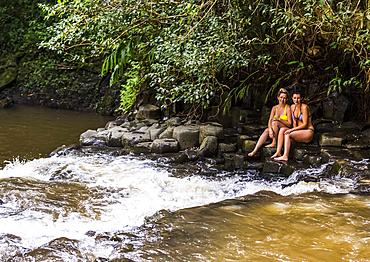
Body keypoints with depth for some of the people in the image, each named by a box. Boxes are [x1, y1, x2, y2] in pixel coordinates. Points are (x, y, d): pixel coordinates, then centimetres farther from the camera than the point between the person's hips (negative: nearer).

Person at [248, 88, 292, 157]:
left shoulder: (288, 108, -8)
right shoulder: (275, 108, 6)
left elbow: (289, 124, -13)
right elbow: (270, 120, -5)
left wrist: (279, 119, -26)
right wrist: (270, 129, -25)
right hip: (276, 132, 5)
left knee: (275, 122, -30)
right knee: (266, 131, -26)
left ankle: (274, 143, -21)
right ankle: (255, 150, -38)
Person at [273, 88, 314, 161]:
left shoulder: (304, 107, -16)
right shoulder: (293, 107, 7)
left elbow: (305, 124, -17)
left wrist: (292, 130, -19)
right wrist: (294, 130, -8)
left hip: (308, 132, -7)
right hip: (299, 131, 7)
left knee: (287, 134, -25)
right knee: (282, 129, -14)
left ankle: (285, 156, -33)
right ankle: (278, 152, -24)